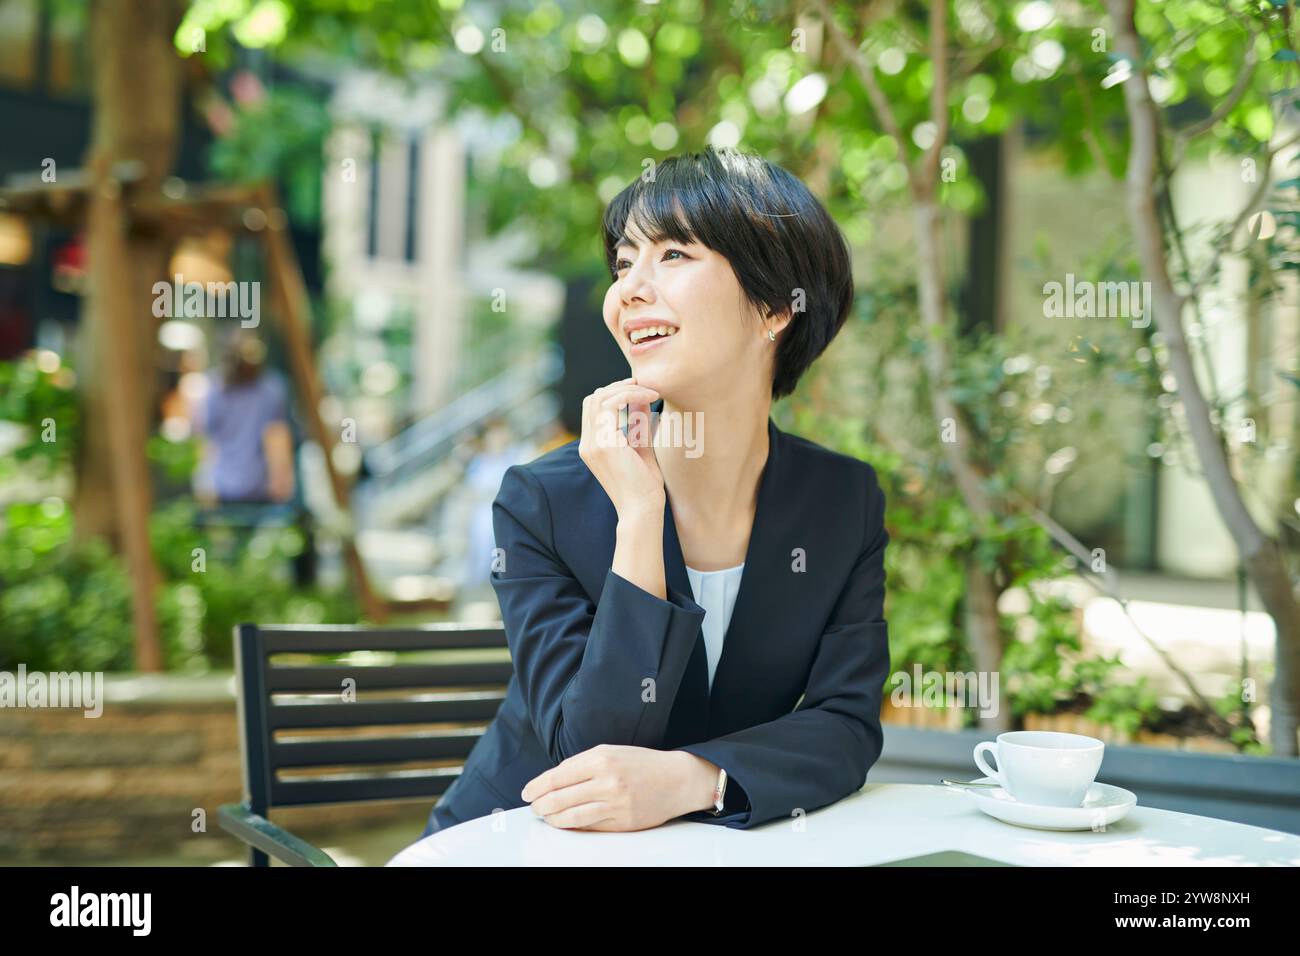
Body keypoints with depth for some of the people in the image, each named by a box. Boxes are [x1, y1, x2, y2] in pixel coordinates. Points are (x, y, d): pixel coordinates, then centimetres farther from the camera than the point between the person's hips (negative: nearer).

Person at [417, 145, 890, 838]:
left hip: (707, 848, 2)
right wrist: (638, 516, -24)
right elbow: (591, 750, -18)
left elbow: (846, 727, -8)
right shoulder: (540, 501, -12)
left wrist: (689, 778, -24)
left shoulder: (846, 500, -3)